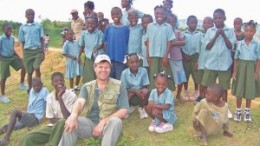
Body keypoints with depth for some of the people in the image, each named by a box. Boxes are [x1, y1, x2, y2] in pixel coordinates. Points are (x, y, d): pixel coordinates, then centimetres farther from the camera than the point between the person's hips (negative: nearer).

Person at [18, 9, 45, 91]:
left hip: (38, 50, -1)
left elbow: (41, 39, 5)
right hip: (27, 51, 1)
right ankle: (30, 88, 20)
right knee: (29, 71, 7)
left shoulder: (38, 26, 4)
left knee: (37, 67, -18)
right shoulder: (22, 27, 6)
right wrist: (24, 54, 5)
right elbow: (22, 42, 9)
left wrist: (43, 52, -3)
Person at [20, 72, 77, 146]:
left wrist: (60, 98, -23)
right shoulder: (50, 97, 2)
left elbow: (67, 117, -21)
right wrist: (60, 120, -17)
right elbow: (50, 120, 2)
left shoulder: (71, 96, -12)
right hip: (53, 127, 4)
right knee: (28, 138, -16)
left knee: (62, 123, -39)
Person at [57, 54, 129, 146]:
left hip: (108, 125, -1)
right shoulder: (87, 87, 6)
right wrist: (73, 115, -40)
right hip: (89, 123, 2)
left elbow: (123, 111, -8)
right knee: (70, 123, -26)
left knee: (116, 121, -34)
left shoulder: (118, 86, -1)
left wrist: (103, 122, -21)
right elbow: (80, 102, -15)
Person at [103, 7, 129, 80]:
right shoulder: (108, 27, 4)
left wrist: (126, 56, -1)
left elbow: (127, 43, 4)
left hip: (121, 57, -1)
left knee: (120, 78, 2)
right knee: (110, 77, 10)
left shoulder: (125, 28, 0)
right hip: (110, 57, 1)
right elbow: (105, 42, 8)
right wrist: (106, 53, 1)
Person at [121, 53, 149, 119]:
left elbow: (145, 87, -10)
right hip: (129, 93, 0)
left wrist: (140, 91, -31)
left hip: (140, 94, 0)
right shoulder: (124, 73, -16)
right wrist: (135, 91, -29)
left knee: (146, 91, -31)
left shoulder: (143, 71, -14)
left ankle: (142, 108, 0)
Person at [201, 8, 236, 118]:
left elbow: (230, 46, -6)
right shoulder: (210, 31, 4)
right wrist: (215, 36, -13)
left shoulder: (230, 31, 1)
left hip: (224, 64, -1)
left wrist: (223, 35, -15)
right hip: (211, 63, 2)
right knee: (207, 86, 7)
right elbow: (207, 47, -2)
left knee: (224, 87, 7)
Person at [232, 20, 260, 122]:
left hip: (251, 68, 0)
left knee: (249, 91, 6)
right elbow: (236, 58, 3)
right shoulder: (240, 43, -1)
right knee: (239, 90, 4)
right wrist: (234, 71, -1)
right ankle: (238, 111, 18)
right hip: (241, 67, 0)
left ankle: (247, 112, 21)